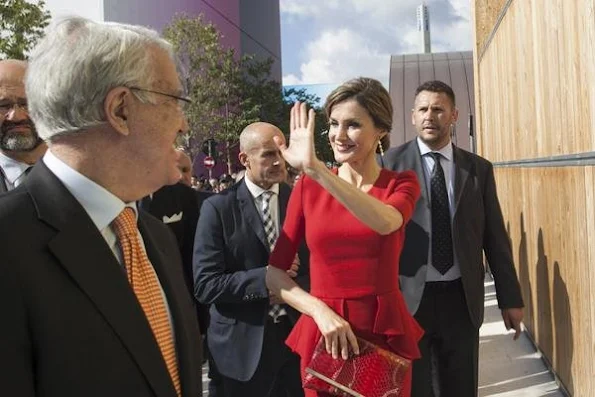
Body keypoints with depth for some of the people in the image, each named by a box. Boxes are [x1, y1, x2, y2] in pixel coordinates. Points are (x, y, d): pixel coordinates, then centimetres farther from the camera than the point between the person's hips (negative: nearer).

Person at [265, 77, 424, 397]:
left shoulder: (402, 184, -2)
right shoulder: (308, 187, -1)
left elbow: (385, 222, -27)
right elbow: (274, 271, -2)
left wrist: (314, 167, -33)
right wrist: (321, 311, -17)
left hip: (386, 333, 0)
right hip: (323, 334, 1)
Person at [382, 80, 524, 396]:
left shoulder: (479, 169, 4)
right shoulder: (391, 164, -3)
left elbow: (495, 237, 6)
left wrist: (510, 298, 6)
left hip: (461, 299, 2)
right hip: (408, 298, -2)